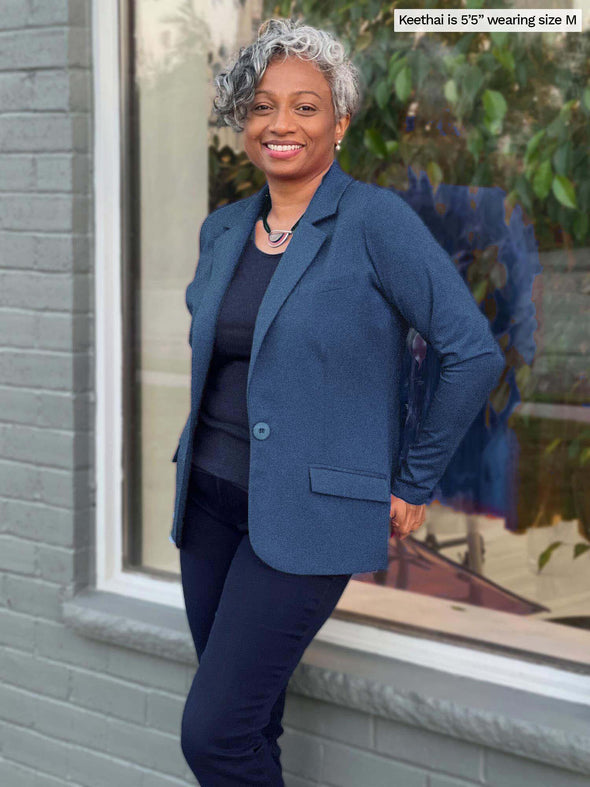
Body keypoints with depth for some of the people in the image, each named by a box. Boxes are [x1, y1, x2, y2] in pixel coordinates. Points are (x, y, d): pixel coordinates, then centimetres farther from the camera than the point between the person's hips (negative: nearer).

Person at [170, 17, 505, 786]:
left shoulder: (376, 220, -11)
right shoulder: (223, 229, 8)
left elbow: (475, 354, -12)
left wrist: (414, 486, -6)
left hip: (307, 513, -6)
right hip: (209, 496, 6)